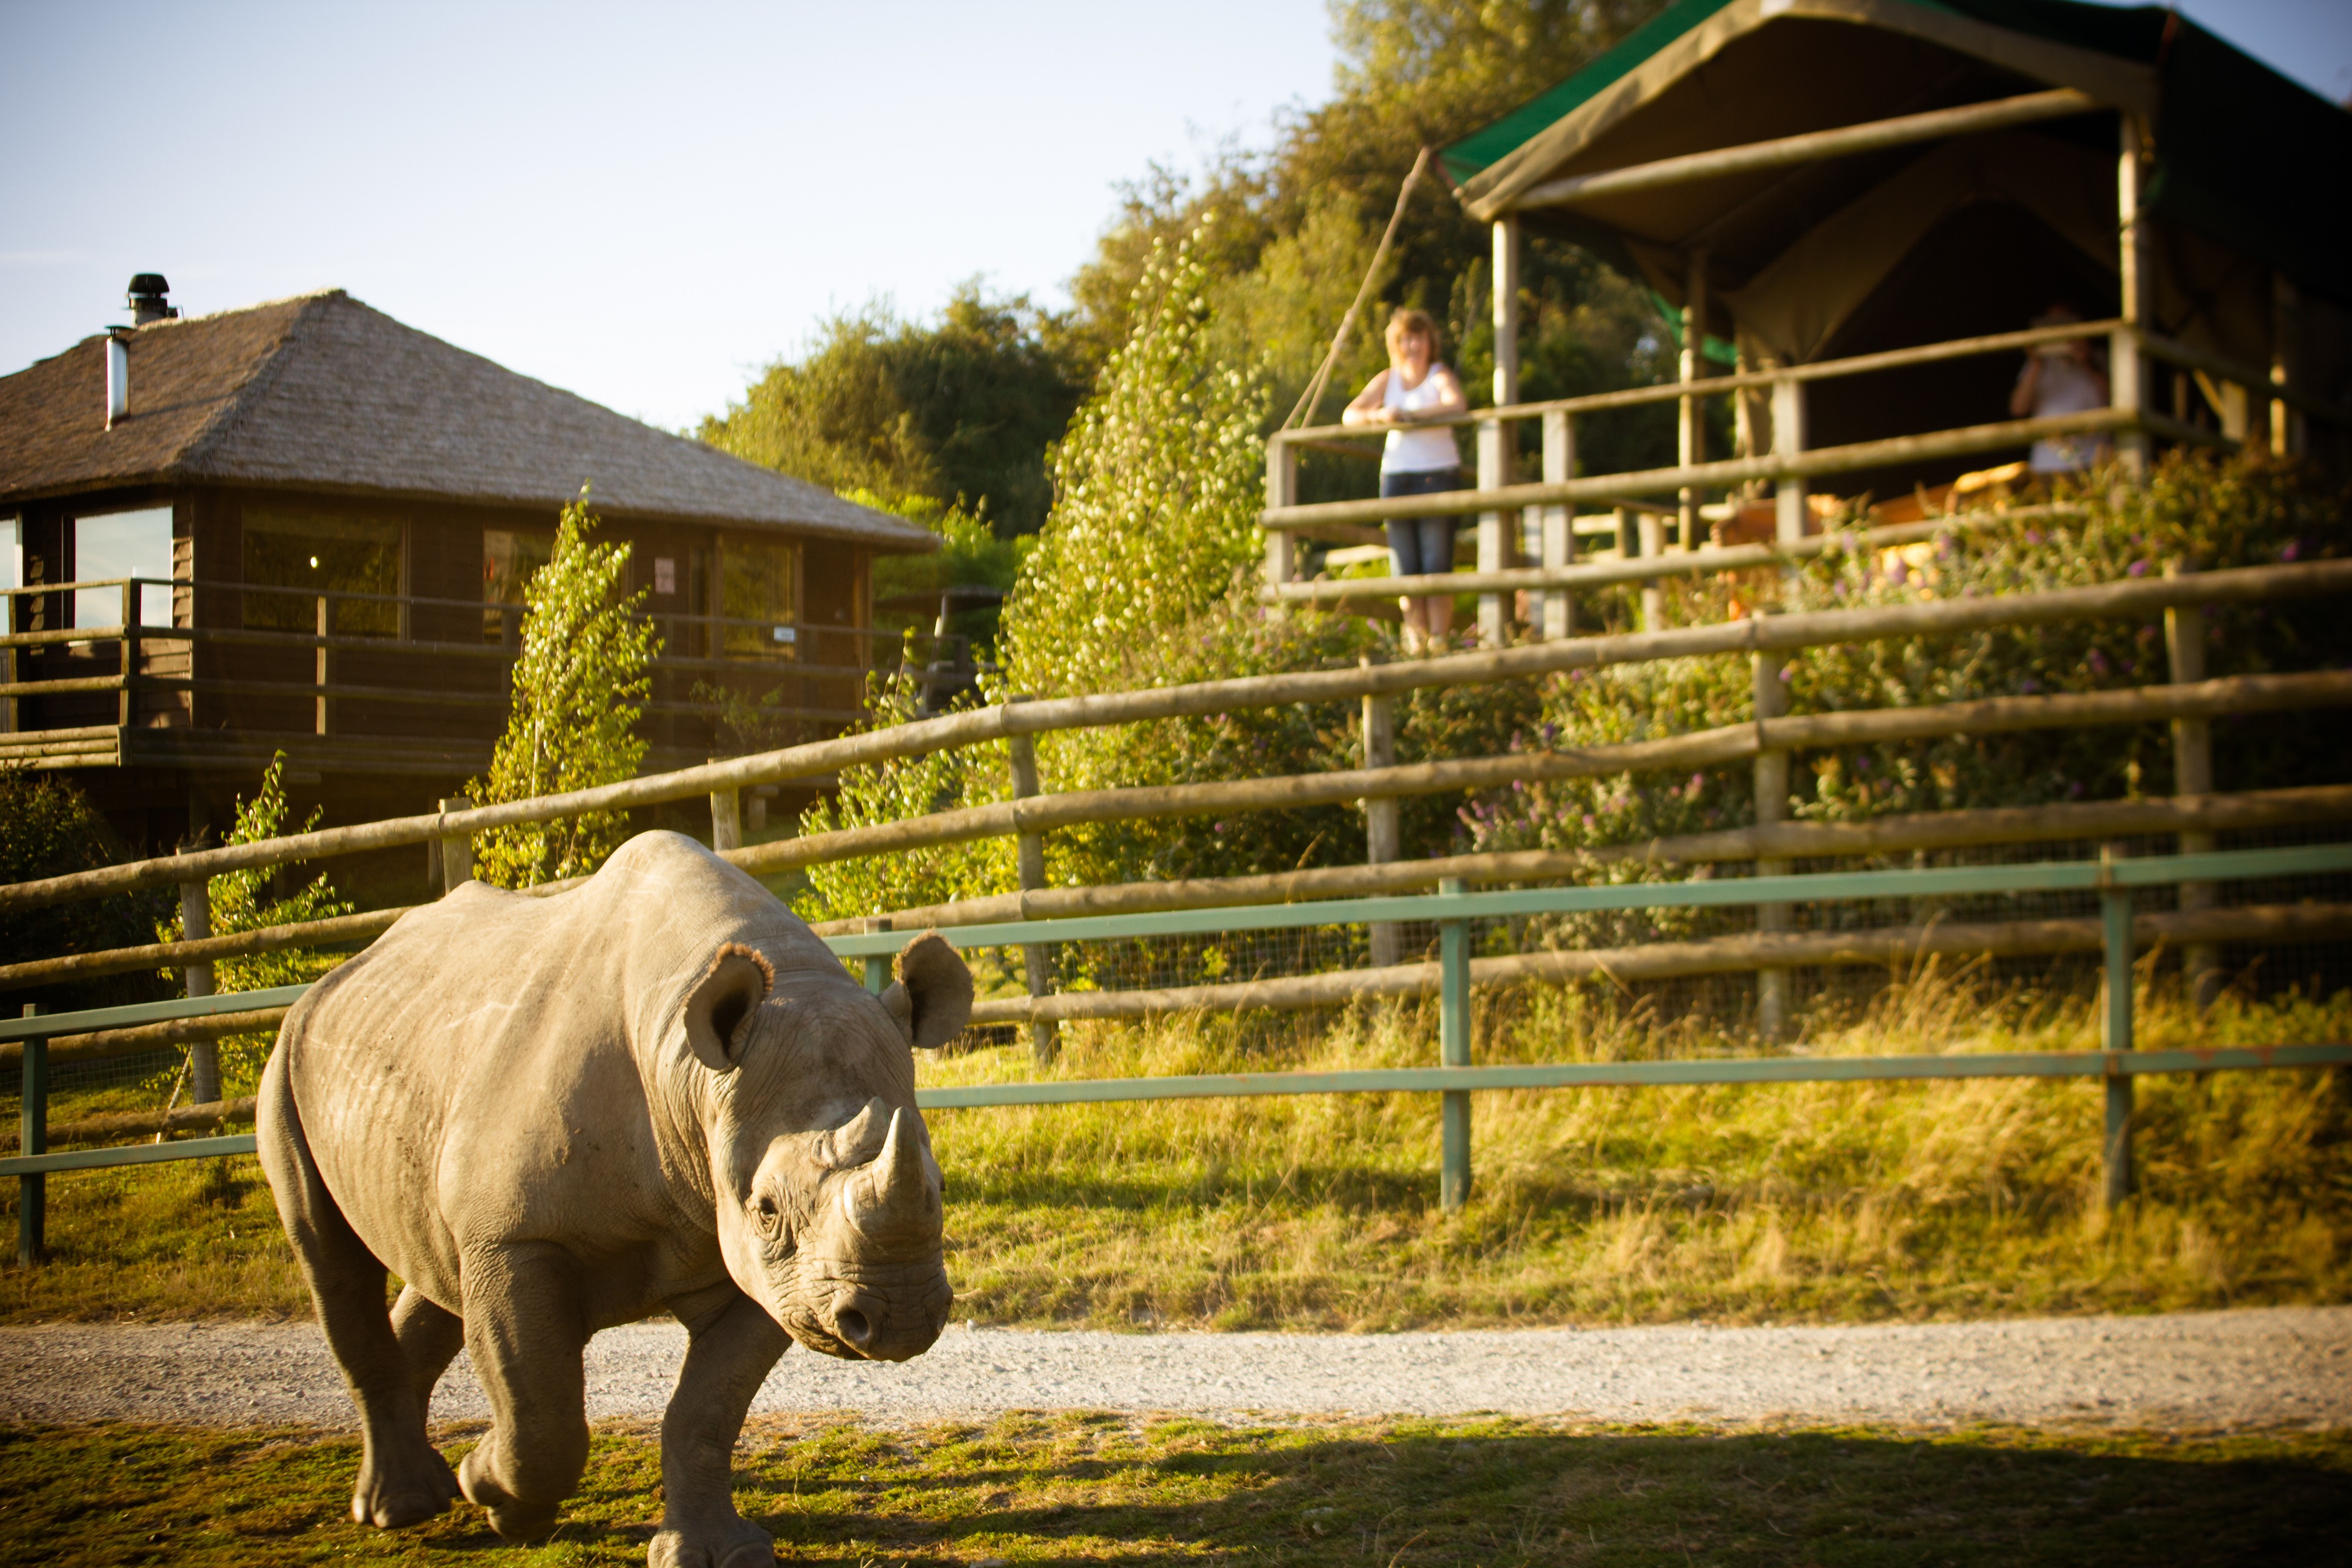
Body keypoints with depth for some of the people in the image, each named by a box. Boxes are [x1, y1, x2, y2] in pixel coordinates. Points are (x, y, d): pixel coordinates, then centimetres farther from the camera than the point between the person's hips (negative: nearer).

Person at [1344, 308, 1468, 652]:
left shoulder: (1440, 377, 0)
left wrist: (1409, 414, -26)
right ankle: (1415, 641, 5)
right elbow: (1350, 415, 6)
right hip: (1396, 477, 4)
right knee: (1406, 568, 1)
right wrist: (1377, 416, -16)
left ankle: (1440, 640, -8)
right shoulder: (1387, 380, 13)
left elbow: (1457, 405, -22)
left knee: (1437, 567, -9)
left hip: (1439, 473, -4)